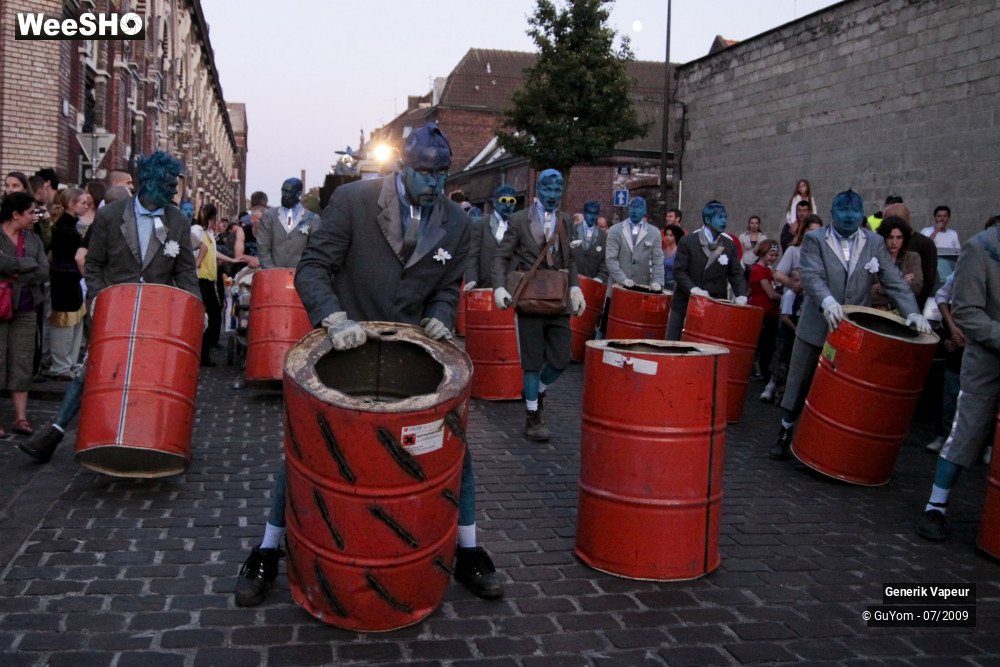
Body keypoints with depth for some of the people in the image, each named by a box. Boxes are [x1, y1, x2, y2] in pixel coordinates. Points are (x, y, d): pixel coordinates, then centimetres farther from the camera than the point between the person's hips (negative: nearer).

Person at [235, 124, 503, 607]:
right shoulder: (352, 200, -13)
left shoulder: (456, 223, -3)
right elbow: (312, 268, -15)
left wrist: (439, 319, -14)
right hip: (344, 348, -2)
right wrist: (334, 318, -33)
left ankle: (468, 553, 21)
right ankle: (267, 553, 22)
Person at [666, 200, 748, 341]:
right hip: (685, 303, -1)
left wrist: (741, 295, -12)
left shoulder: (729, 245, 4)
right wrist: (692, 288, -23)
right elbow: (679, 271, -7)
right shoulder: (688, 241, -3)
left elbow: (736, 273, 5)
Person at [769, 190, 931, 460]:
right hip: (816, 328, -1)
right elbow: (811, 275, -17)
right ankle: (785, 434, 22)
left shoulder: (875, 243, 8)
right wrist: (827, 301, -36)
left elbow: (894, 281, 1)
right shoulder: (814, 239, -1)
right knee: (800, 384, 8)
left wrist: (912, 312, -15)